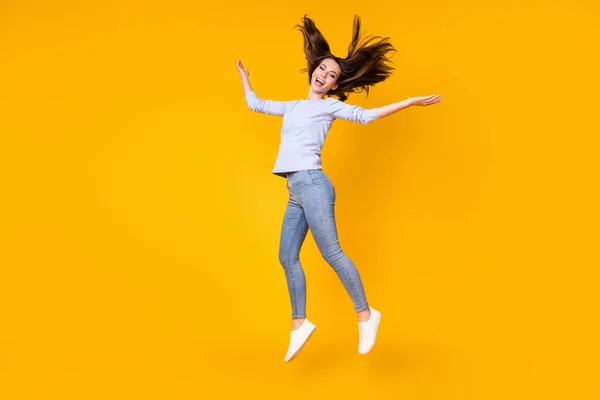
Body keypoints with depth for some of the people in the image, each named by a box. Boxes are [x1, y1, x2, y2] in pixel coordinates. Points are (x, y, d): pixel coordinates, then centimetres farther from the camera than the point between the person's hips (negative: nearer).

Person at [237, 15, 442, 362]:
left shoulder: (331, 105, 7)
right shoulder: (294, 107, 25)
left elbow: (366, 115, -4)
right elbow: (256, 105, 37)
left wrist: (411, 102, -9)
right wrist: (244, 76, 49)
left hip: (312, 184, -7)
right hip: (296, 192, 7)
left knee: (331, 252, -13)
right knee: (288, 257, 4)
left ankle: (366, 315, -5)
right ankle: (300, 324, 9)